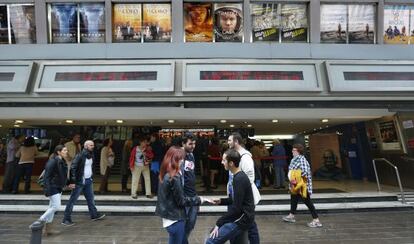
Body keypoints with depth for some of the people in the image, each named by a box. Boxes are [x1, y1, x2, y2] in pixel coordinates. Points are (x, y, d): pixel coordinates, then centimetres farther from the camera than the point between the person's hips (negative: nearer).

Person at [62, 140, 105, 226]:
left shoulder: (91, 155, 7)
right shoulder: (80, 156, -18)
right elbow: (72, 168, -20)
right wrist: (72, 181, -22)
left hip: (88, 181, 8)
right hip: (80, 181, -8)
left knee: (91, 198, 16)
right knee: (72, 200, 2)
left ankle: (94, 214, 29)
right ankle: (66, 219, 14)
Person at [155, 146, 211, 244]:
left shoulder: (166, 174, 3)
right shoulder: (174, 177, -25)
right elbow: (181, 201, -18)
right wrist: (199, 199, -11)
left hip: (170, 215, 9)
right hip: (175, 218, -9)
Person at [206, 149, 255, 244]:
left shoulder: (239, 179, -21)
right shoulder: (239, 176, 10)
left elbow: (236, 208, -22)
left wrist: (218, 223, -17)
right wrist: (221, 201, 8)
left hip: (241, 219, -10)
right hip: (241, 218, 10)